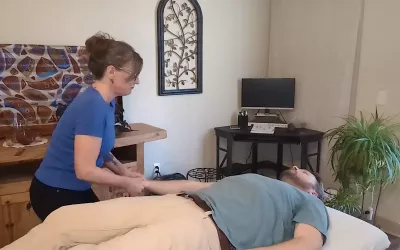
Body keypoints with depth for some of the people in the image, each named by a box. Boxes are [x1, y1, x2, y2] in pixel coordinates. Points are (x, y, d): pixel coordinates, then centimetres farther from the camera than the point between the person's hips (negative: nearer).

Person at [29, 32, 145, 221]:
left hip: (74, 191, 9)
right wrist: (126, 183, -16)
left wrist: (124, 172, -2)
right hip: (55, 194, -8)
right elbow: (85, 170, -28)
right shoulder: (93, 105, -28)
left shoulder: (106, 102, 0)